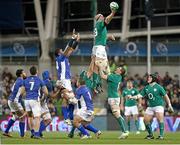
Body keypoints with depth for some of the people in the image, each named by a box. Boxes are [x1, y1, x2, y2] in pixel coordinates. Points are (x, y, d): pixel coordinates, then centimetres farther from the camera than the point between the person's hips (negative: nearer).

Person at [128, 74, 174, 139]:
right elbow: (140, 95, 7)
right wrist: (132, 97, -7)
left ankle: (161, 135, -18)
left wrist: (169, 105, -3)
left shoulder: (158, 87, -6)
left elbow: (165, 96, -2)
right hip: (150, 106, 6)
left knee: (160, 119, -21)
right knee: (146, 120, -1)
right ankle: (150, 135, 14)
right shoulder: (146, 88, 9)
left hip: (159, 105, -6)